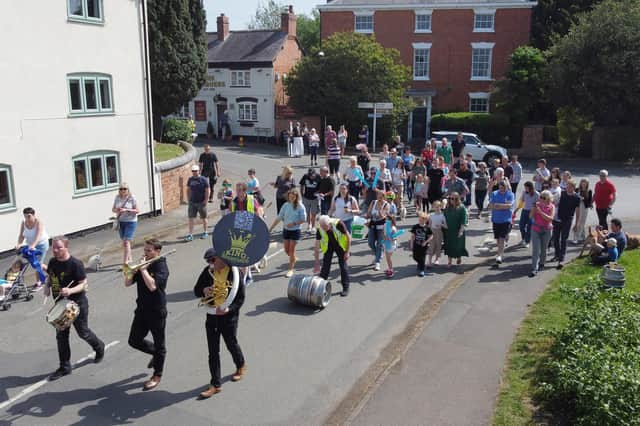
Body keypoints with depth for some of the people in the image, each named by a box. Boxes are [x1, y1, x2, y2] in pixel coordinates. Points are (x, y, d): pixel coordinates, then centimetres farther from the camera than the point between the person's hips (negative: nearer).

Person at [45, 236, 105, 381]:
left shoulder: (75, 264, -20)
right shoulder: (53, 262, -1)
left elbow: (83, 284, -18)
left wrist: (70, 291, -36)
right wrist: (47, 286, -5)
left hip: (77, 304, -6)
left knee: (83, 332, 9)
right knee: (61, 336, 9)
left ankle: (99, 347, 39)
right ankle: (65, 367, 21)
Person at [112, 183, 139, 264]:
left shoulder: (132, 198, -11)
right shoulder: (117, 198, 1)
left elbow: (137, 211, -11)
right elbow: (113, 209, 9)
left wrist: (126, 210, -23)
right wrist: (116, 210, -15)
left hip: (130, 222, -5)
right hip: (120, 222, 5)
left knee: (126, 241, -11)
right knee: (123, 241, 15)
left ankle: (125, 262, -9)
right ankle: (129, 258, 33)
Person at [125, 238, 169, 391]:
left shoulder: (161, 267, -15)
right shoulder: (143, 264, 5)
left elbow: (152, 286, -30)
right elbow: (127, 283, 4)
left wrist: (143, 269, -22)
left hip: (157, 311, -7)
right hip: (142, 309, 7)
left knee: (159, 344, 7)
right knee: (134, 341, 12)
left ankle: (157, 376, 21)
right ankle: (155, 353, 38)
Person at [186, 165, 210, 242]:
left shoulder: (204, 180, -9)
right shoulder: (190, 179, 4)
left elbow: (207, 191, -9)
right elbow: (188, 190, 15)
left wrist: (205, 201, -13)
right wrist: (188, 199, 8)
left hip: (201, 203, -3)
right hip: (192, 202, 4)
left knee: (203, 218, 11)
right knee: (191, 218, -1)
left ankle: (205, 233, 27)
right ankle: (190, 235, 1)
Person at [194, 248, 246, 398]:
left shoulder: (234, 272, -17)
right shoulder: (208, 271, -5)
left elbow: (240, 298, -13)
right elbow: (196, 290, 5)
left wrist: (228, 309, -29)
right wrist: (204, 291, -18)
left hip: (229, 316, -4)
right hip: (211, 316, 4)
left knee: (231, 344, 18)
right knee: (213, 352, 7)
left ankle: (241, 366, 48)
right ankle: (216, 384, 17)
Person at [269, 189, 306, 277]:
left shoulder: (300, 207, -11)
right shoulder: (286, 205, -1)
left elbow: (303, 220, -9)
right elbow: (279, 218, 2)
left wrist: (294, 223, -23)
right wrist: (270, 228, 0)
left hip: (295, 230, -4)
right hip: (286, 230, 4)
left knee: (291, 250, -2)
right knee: (286, 250, 12)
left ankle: (291, 270, 9)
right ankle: (294, 259, 44)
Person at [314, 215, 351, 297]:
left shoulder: (338, 224, -35)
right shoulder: (320, 229, -27)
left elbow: (348, 237, -20)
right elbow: (317, 246, -18)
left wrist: (347, 252, -18)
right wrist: (317, 263, -18)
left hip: (340, 246, -2)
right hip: (328, 246, 2)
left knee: (343, 265, -3)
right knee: (325, 266, -2)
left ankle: (345, 288, 8)